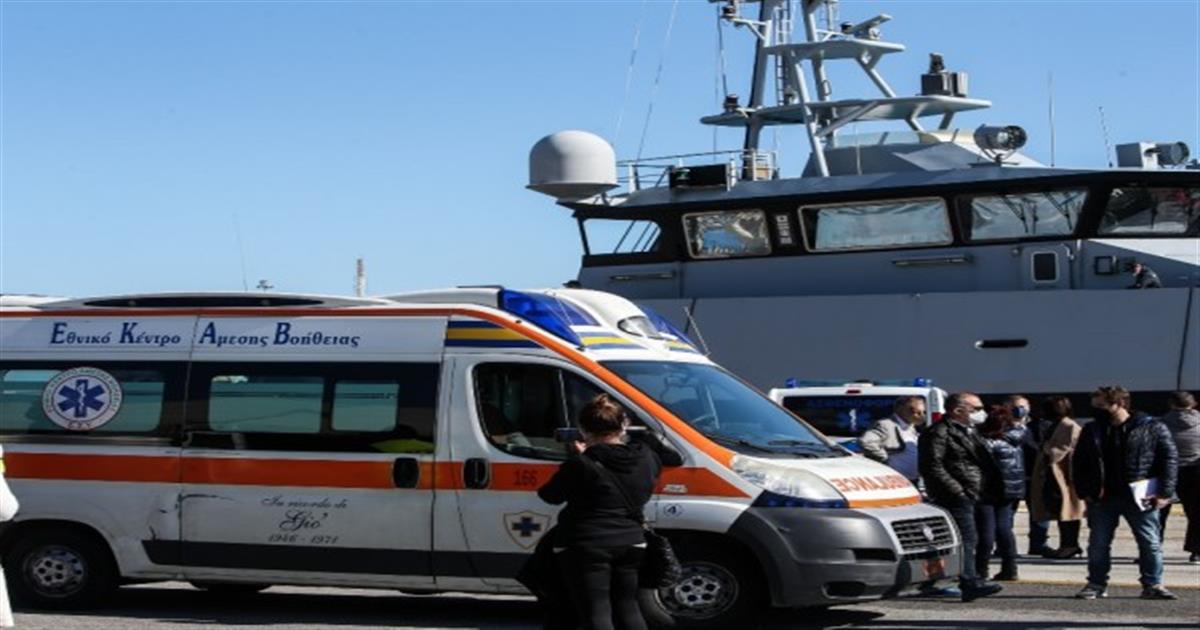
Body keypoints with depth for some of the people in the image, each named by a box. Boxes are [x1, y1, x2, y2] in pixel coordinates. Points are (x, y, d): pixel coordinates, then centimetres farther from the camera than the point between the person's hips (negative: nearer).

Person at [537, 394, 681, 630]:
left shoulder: (581, 465, -16)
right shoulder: (645, 457, 1)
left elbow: (550, 495, -4)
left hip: (587, 546, -6)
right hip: (631, 542, 6)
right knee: (627, 606, 20)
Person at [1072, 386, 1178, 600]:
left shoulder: (1152, 428, -4)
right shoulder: (1092, 431, 7)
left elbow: (1168, 459, -4)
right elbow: (1079, 464, 13)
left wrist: (1164, 492, -10)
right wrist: (1084, 492, 3)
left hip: (1140, 498, -3)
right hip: (1102, 500, 3)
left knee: (1150, 543, 1)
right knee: (1098, 544, 6)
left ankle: (1153, 585, 11)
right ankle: (1096, 584, 17)